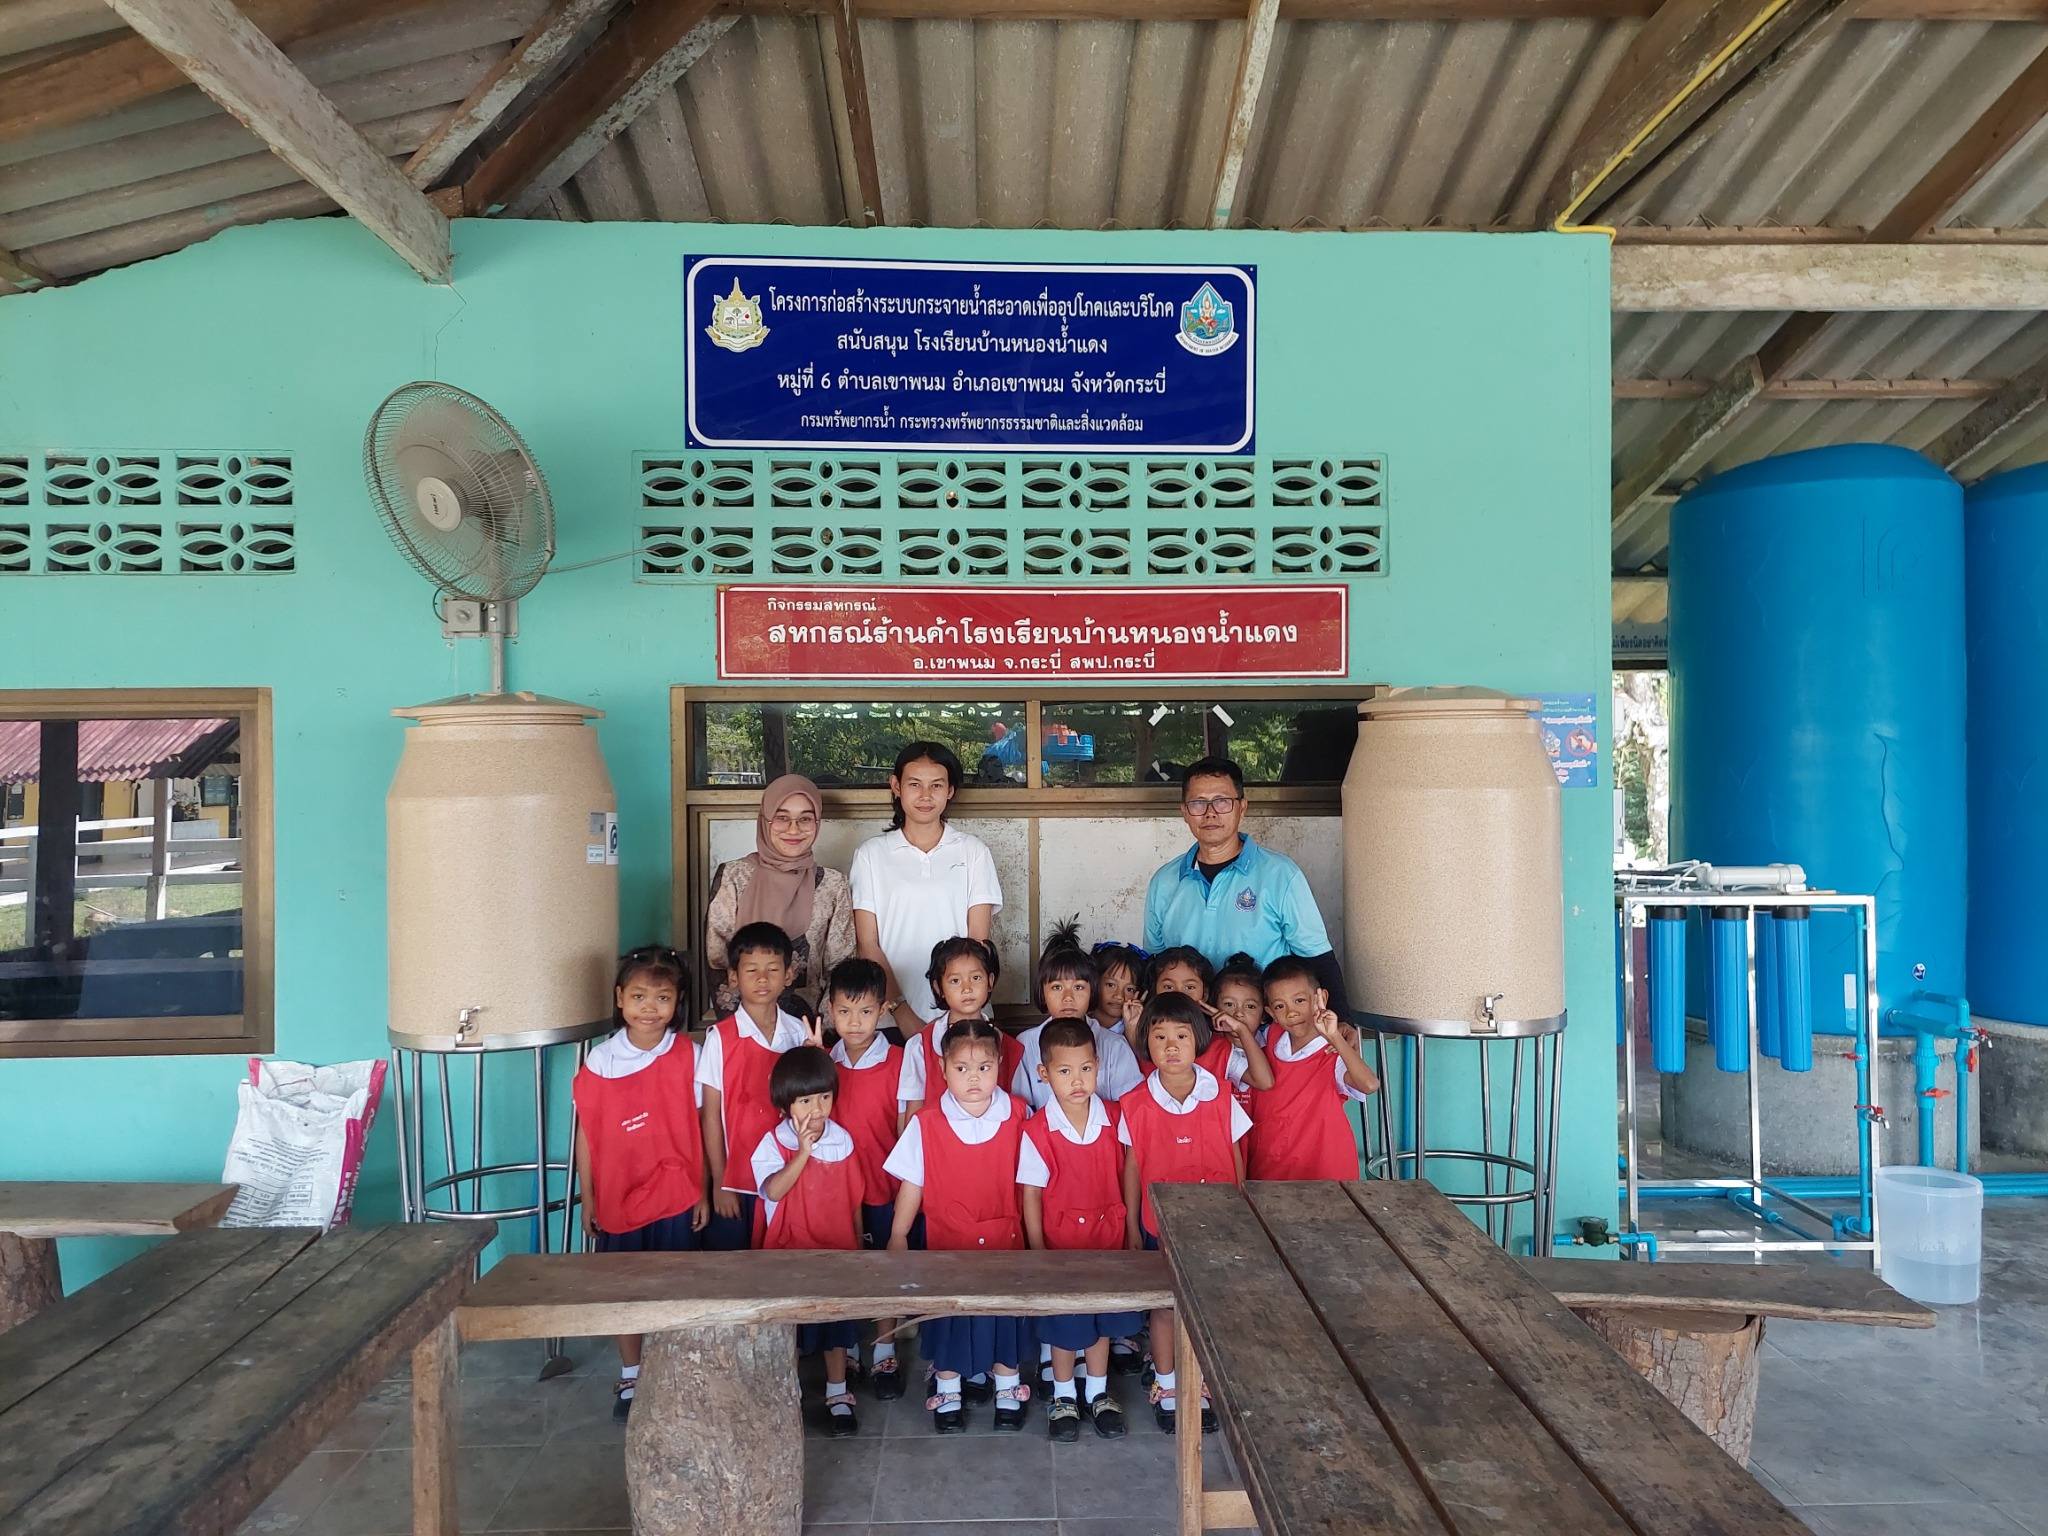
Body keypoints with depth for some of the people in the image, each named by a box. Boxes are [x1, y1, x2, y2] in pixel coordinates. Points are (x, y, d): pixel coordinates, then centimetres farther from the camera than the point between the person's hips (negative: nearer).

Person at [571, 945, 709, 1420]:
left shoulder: (688, 1056, -8)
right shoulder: (600, 1060, -6)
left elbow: (700, 1127, -3)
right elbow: (586, 1132, 0)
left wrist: (704, 1191, -3)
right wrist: (587, 1198, 2)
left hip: (675, 1196, -1)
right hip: (618, 1197, 1)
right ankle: (630, 1377, 32)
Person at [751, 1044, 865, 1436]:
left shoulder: (842, 1139, -4)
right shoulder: (774, 1142, -13)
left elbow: (853, 1198, 5)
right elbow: (773, 1190, -29)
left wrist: (858, 1243, 11)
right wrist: (803, 1152, -34)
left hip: (837, 1250, 2)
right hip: (789, 1251, -2)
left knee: (837, 1328, 12)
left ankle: (838, 1396, 29)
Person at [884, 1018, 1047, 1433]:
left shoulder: (1017, 1120, -9)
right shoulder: (925, 1125, -12)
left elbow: (1029, 1180, -1)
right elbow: (912, 1184, -2)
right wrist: (898, 1236, 2)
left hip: (1005, 1241, 1)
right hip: (948, 1242, -1)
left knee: (1006, 1317, 12)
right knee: (948, 1322, 12)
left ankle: (1008, 1390, 34)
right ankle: (948, 1394, 33)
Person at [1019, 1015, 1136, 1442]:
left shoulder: (1112, 1119, -7)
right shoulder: (1037, 1131, -18)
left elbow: (1121, 1179, 4)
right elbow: (1031, 1197, -11)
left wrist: (1127, 1232, 5)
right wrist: (1038, 1254, -10)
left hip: (1107, 1237, 3)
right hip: (1061, 1242, -3)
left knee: (1104, 1321, 17)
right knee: (1065, 1328, 12)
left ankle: (1098, 1393, 38)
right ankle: (1063, 1397, 35)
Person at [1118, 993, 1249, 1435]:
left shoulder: (1221, 1100, -9)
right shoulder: (1136, 1105, -10)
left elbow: (1237, 1163, 1)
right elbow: (1132, 1167, -2)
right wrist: (1132, 1227, 1)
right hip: (1160, 1225, 0)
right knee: (1165, 1307, 11)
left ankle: (1205, 1391, 30)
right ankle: (1165, 1391, 30)